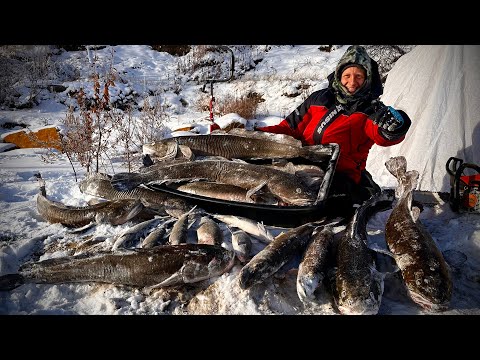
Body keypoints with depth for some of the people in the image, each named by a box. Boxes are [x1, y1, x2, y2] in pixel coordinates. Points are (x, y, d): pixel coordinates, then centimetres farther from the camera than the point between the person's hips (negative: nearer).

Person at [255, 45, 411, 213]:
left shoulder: (371, 109, 10)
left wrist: (392, 128, -37)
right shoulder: (319, 98, 22)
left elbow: (380, 135, -12)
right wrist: (262, 134, 8)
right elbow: (291, 127, 25)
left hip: (341, 174, -3)